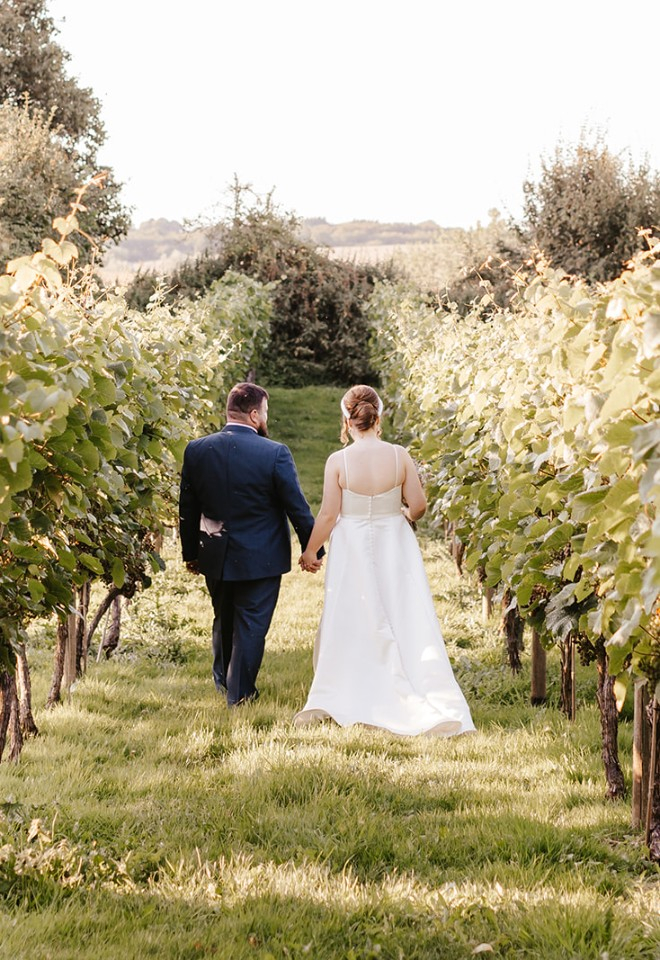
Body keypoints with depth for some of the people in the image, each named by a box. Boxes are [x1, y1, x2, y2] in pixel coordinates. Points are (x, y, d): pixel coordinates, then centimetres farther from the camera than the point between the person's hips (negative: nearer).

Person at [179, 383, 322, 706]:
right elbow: (297, 507, -10)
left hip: (216, 558, 4)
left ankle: (223, 680, 38)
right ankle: (240, 692, 12)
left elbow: (187, 508, 2)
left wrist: (191, 553, 14)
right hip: (260, 558, -4)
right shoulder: (275, 454, -17)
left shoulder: (196, 450, -6)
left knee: (224, 620, 22)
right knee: (251, 624, 7)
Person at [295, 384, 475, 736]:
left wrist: (310, 551, 6)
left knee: (345, 625, 12)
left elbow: (328, 514, -8)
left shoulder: (338, 460, -12)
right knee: (408, 625, 3)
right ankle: (442, 709, -1)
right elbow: (418, 505, -3)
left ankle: (325, 702, 17)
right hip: (394, 546, 1)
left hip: (352, 549, -1)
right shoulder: (399, 456, -8)